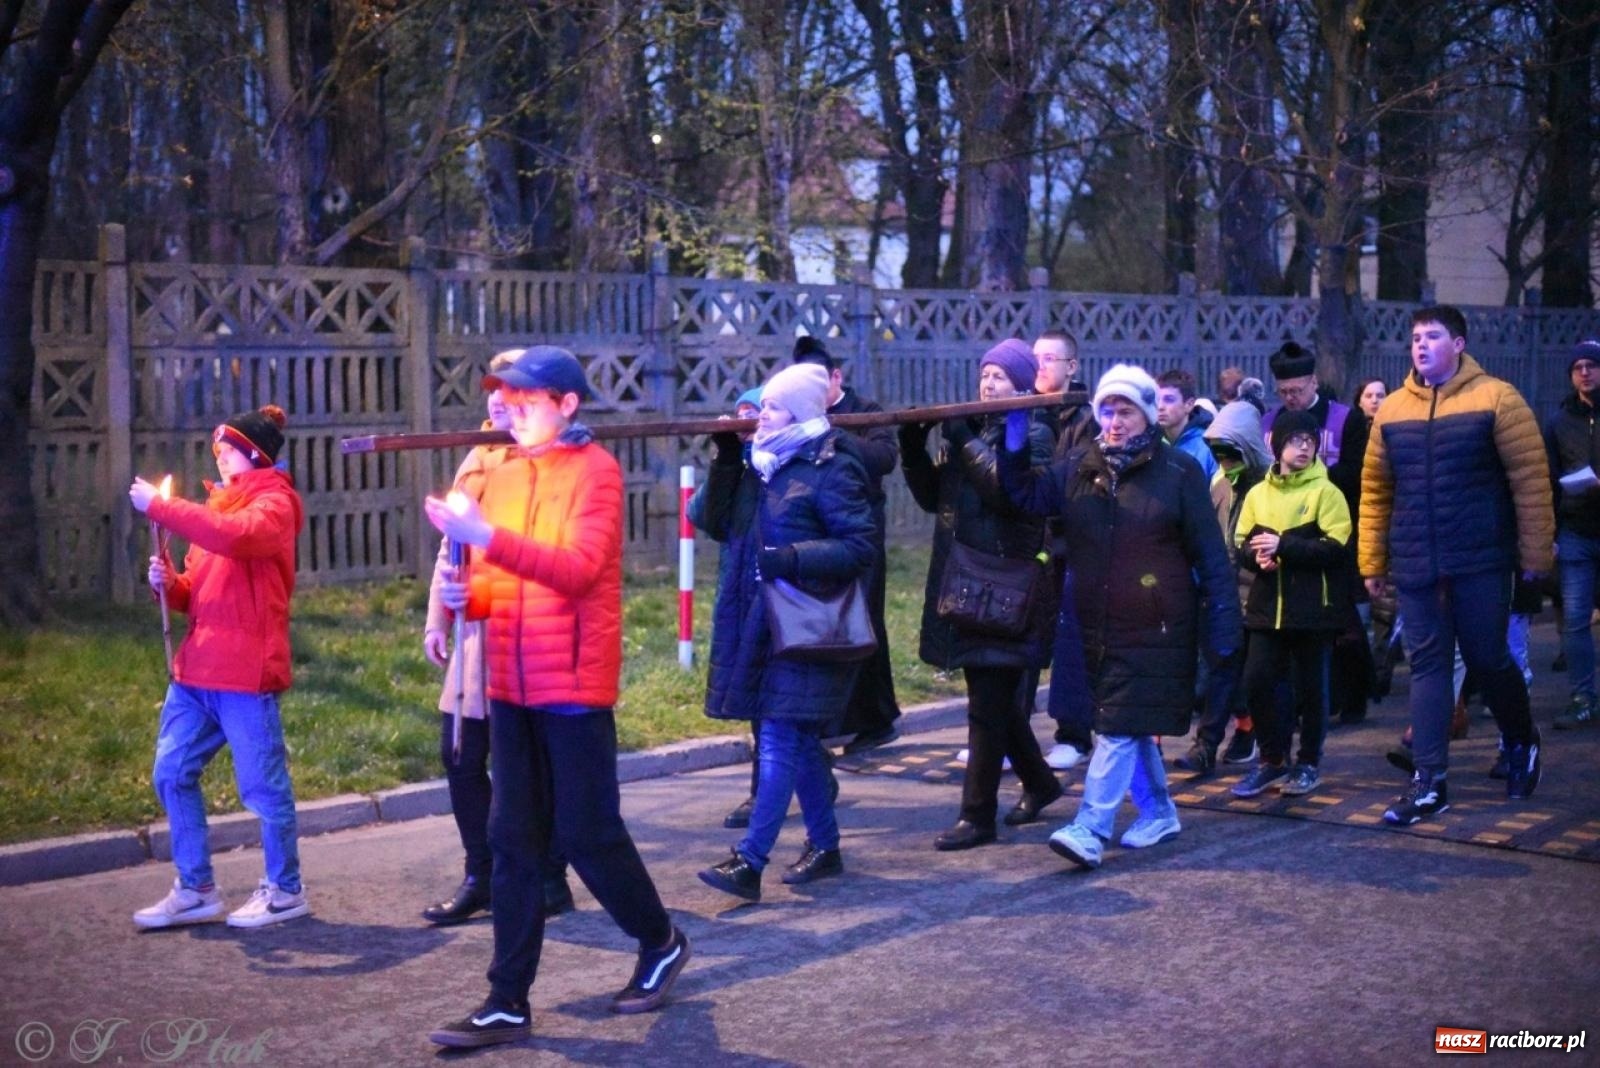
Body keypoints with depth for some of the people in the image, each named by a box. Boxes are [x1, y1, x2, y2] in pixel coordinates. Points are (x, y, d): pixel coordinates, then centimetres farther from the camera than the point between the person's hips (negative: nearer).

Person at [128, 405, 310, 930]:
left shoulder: (273, 504, -6)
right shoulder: (221, 504, 20)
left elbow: (234, 536, -29)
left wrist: (158, 506, -24)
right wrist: (171, 584, 1)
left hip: (244, 671, -9)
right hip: (195, 669, 9)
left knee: (262, 785, 0)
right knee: (172, 775, 9)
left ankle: (285, 891, 14)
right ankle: (196, 889, 19)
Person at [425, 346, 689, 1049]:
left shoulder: (594, 469, -8)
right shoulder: (503, 475, 12)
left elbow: (580, 568, -21)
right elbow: (499, 579, 16)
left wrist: (487, 537, -29)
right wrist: (466, 595, -7)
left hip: (574, 683, -6)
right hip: (510, 684, 6)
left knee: (587, 835, 1)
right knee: (513, 841, 7)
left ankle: (661, 944, 25)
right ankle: (508, 1002, 11)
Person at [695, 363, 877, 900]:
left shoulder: (832, 469, -10)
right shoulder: (763, 463, 13)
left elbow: (860, 548, -16)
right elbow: (719, 524, 11)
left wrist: (792, 558, -25)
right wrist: (725, 460, 1)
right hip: (761, 623, 8)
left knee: (779, 739, -10)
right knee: (798, 739, 14)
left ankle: (749, 863, -12)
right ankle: (824, 846, 25)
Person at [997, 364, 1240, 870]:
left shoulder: (1178, 472, -5)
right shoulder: (1079, 467, 9)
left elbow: (1210, 555, -4)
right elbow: (1029, 495, 4)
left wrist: (1222, 622, -8)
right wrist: (1015, 450, -13)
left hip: (1153, 631, -5)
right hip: (1094, 627, 5)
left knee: (1121, 729, -8)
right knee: (1131, 729, 16)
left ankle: (1090, 829, -9)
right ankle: (1159, 813, 32)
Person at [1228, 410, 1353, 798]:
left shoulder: (1325, 491, -4)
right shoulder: (1258, 494, 10)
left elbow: (1335, 548, -14)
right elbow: (1242, 544, 10)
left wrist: (1283, 545, -19)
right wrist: (1257, 556, -12)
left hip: (1312, 608, -4)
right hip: (1267, 605, 4)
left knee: (1310, 687, 5)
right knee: (1257, 682, 0)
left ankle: (1308, 763, 19)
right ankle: (1272, 759, 15)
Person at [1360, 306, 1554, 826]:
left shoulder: (1496, 398, -4)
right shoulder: (1392, 409, 7)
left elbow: (1531, 480, -5)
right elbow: (1375, 491, 10)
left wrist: (1535, 555, -7)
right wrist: (1372, 562, 8)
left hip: (1480, 563, -3)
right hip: (1416, 567, 3)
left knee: (1488, 659, 5)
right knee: (1427, 665, 4)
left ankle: (1521, 741, 33)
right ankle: (1429, 782, 6)